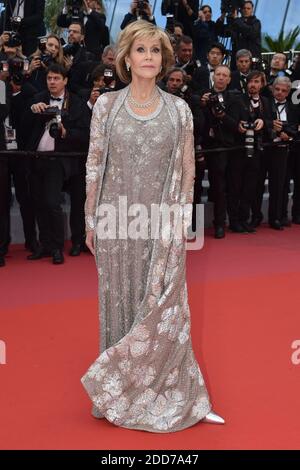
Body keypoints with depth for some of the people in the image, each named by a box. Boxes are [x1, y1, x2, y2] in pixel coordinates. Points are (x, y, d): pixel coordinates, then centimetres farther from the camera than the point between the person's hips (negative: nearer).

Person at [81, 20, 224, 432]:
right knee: (120, 303, 9)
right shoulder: (106, 105, 2)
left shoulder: (178, 109, 2)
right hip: (117, 221, 0)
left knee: (162, 310, 2)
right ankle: (121, 390, 25)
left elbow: (187, 171, 5)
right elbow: (94, 165, 3)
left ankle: (167, 392, 17)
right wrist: (90, 220, 2)